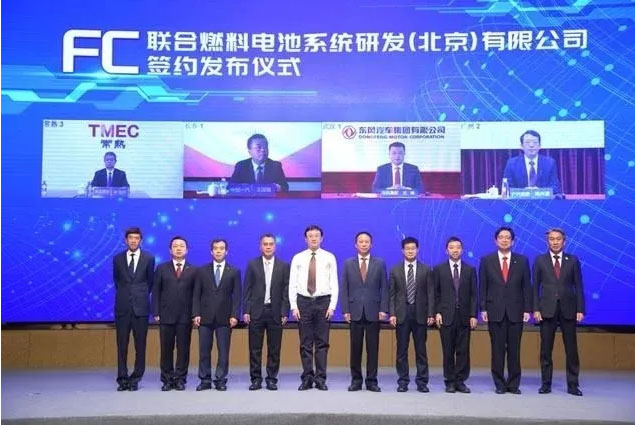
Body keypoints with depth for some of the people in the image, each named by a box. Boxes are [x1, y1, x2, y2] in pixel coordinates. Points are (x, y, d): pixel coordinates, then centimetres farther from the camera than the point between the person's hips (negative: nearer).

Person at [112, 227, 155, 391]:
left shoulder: (148, 258, 3)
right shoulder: (118, 258, 7)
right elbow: (116, 280, 18)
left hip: (140, 307, -1)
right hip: (122, 307, 1)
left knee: (140, 345, 2)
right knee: (122, 345, 3)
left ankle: (135, 379, 10)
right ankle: (122, 379, 9)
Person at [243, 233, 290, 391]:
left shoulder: (283, 266, 5)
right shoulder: (252, 265, 6)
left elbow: (286, 291, 3)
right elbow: (247, 289, 4)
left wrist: (284, 312, -4)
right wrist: (246, 311, -3)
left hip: (275, 312, 0)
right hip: (256, 311, 0)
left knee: (274, 349, 4)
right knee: (255, 348, 3)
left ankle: (272, 379, 13)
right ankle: (256, 379, 12)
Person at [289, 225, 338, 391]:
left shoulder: (329, 257, 5)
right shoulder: (298, 258, 7)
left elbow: (334, 283, 3)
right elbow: (292, 284, 5)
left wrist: (332, 306, -6)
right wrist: (293, 306, -3)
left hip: (323, 302, -1)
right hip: (303, 302, 1)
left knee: (322, 343, 1)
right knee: (305, 343, 4)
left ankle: (320, 379, 8)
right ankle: (307, 378, 11)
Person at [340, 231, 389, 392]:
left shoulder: (380, 263, 6)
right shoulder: (348, 264, 7)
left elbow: (384, 288, 4)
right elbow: (344, 289, 5)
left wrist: (383, 310, -5)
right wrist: (345, 310, -4)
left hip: (373, 312, 0)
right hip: (355, 312, 0)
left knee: (373, 348, 3)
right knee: (355, 348, 4)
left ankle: (371, 381, 11)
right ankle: (356, 380, 13)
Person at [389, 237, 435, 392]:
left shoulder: (426, 270, 5)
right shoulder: (395, 270, 6)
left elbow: (430, 294, 3)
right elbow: (392, 294, 4)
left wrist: (431, 314, -5)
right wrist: (392, 314, -5)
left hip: (420, 314, 0)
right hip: (401, 314, 0)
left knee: (421, 350, 4)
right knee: (402, 350, 4)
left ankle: (422, 381, 11)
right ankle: (403, 381, 11)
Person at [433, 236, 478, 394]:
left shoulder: (470, 270, 8)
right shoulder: (439, 269, 5)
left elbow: (473, 294, 6)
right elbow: (435, 293, 4)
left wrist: (473, 315, -1)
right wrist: (437, 312, -5)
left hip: (464, 316, 1)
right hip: (446, 316, -1)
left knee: (463, 351, 2)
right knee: (448, 351, 2)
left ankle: (460, 381, 10)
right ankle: (450, 381, 11)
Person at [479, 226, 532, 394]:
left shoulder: (522, 261, 6)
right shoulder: (486, 261, 4)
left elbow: (526, 287, 5)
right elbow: (483, 287, 3)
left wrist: (527, 309, -2)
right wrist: (483, 308, -3)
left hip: (515, 312, 1)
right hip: (495, 311, -1)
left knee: (514, 349, 4)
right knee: (497, 349, 3)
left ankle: (514, 384, 13)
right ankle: (499, 384, 11)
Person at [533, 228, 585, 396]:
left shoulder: (573, 260, 6)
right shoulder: (540, 260, 5)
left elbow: (578, 286, 5)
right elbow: (535, 286, 4)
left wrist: (580, 310, -3)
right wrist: (535, 309, -5)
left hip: (568, 310, 0)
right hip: (547, 310, 0)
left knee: (571, 348, 3)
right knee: (546, 349, 4)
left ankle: (572, 384, 11)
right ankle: (546, 383, 12)